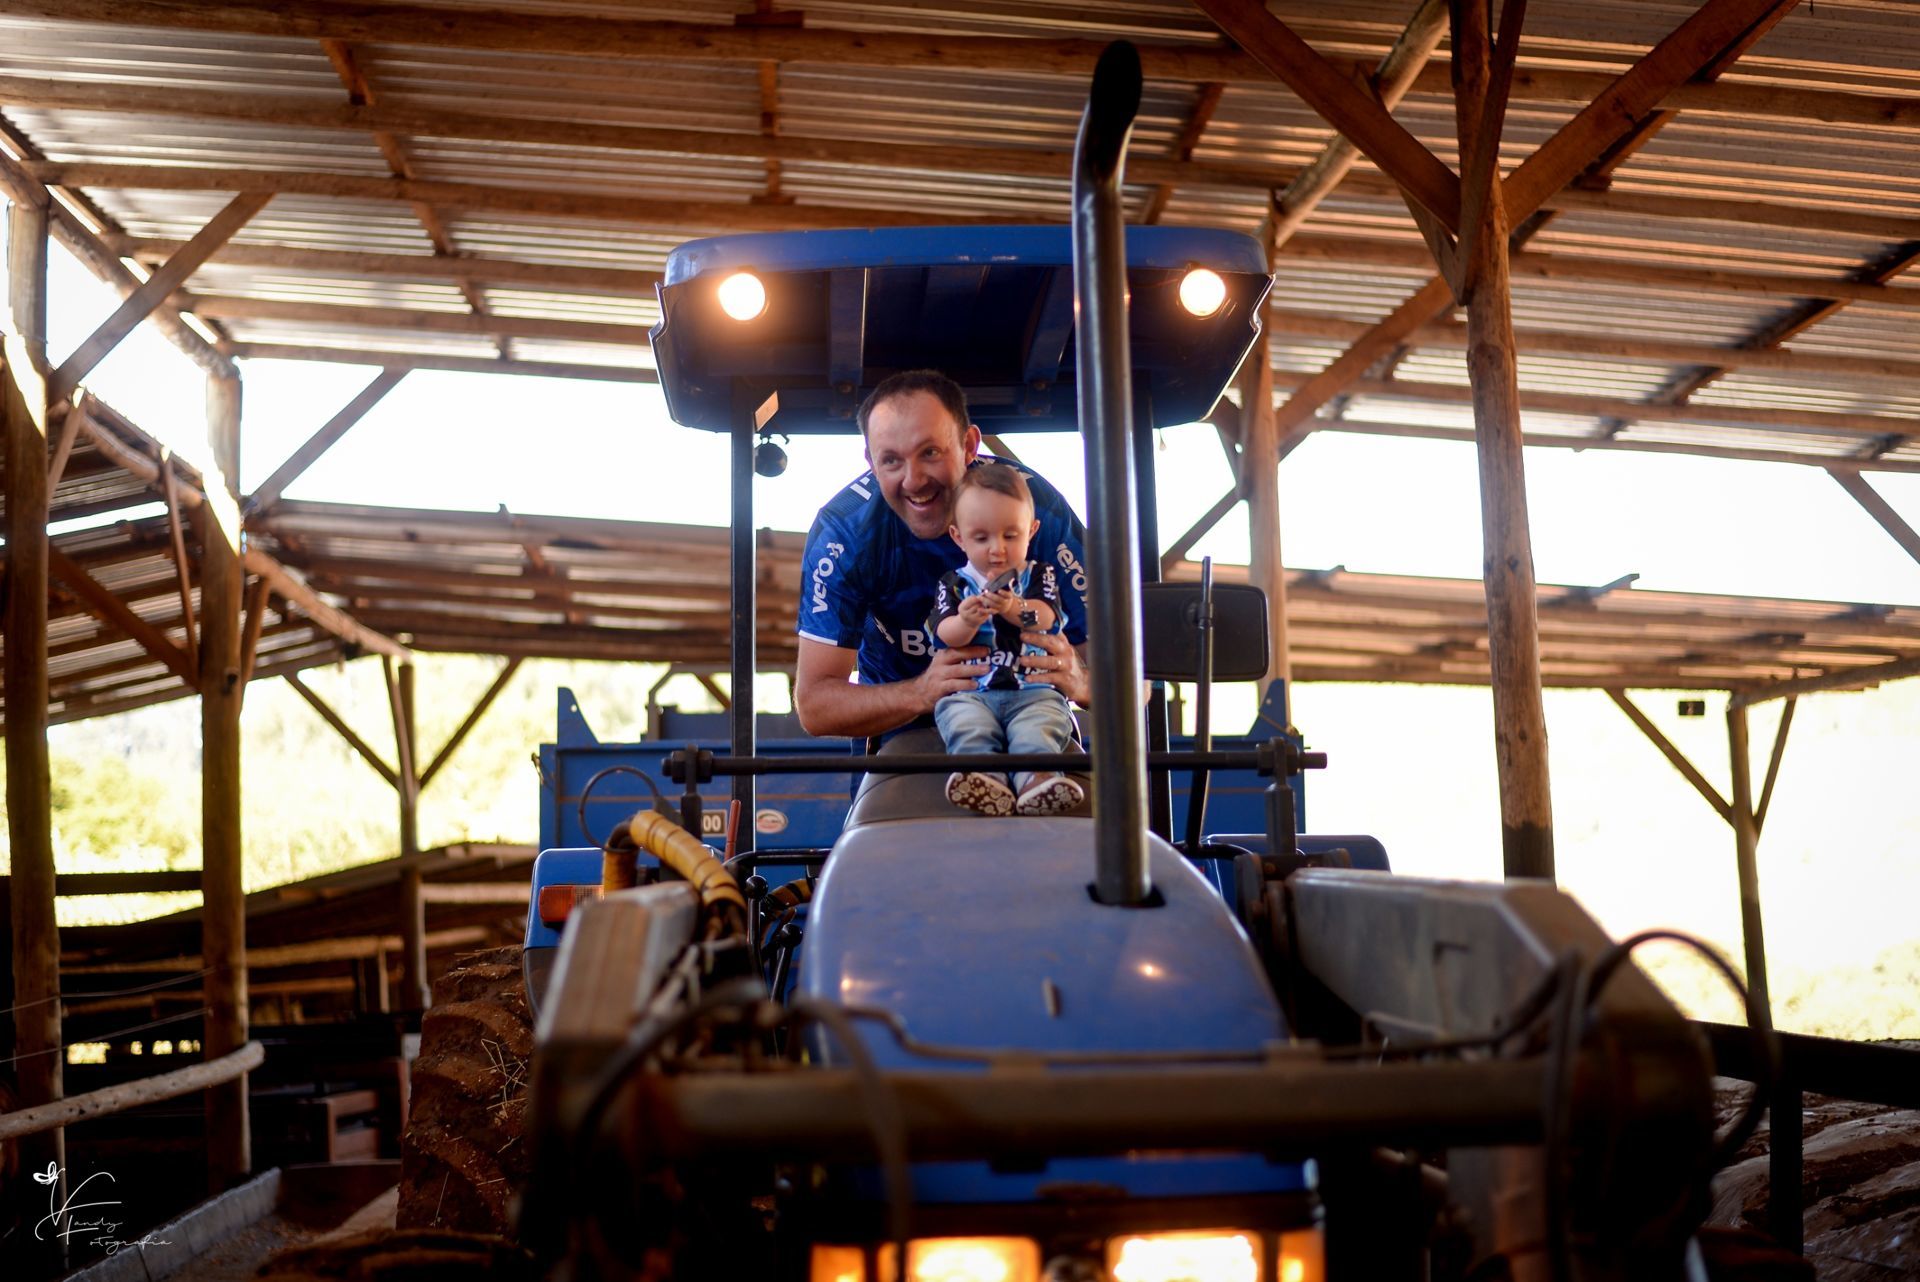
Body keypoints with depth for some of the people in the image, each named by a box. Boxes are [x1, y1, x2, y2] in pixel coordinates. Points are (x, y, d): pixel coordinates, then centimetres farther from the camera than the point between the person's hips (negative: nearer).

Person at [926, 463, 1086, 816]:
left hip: (1034, 690, 0)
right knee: (965, 724, -32)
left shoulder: (1039, 575, 15)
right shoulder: (953, 583, 15)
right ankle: (984, 780, -51)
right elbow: (945, 634, 1)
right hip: (969, 691, 0)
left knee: (1038, 729, -31)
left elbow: (1045, 617, -4)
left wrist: (1014, 608, -26)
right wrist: (966, 622, -23)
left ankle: (1036, 780, -51)